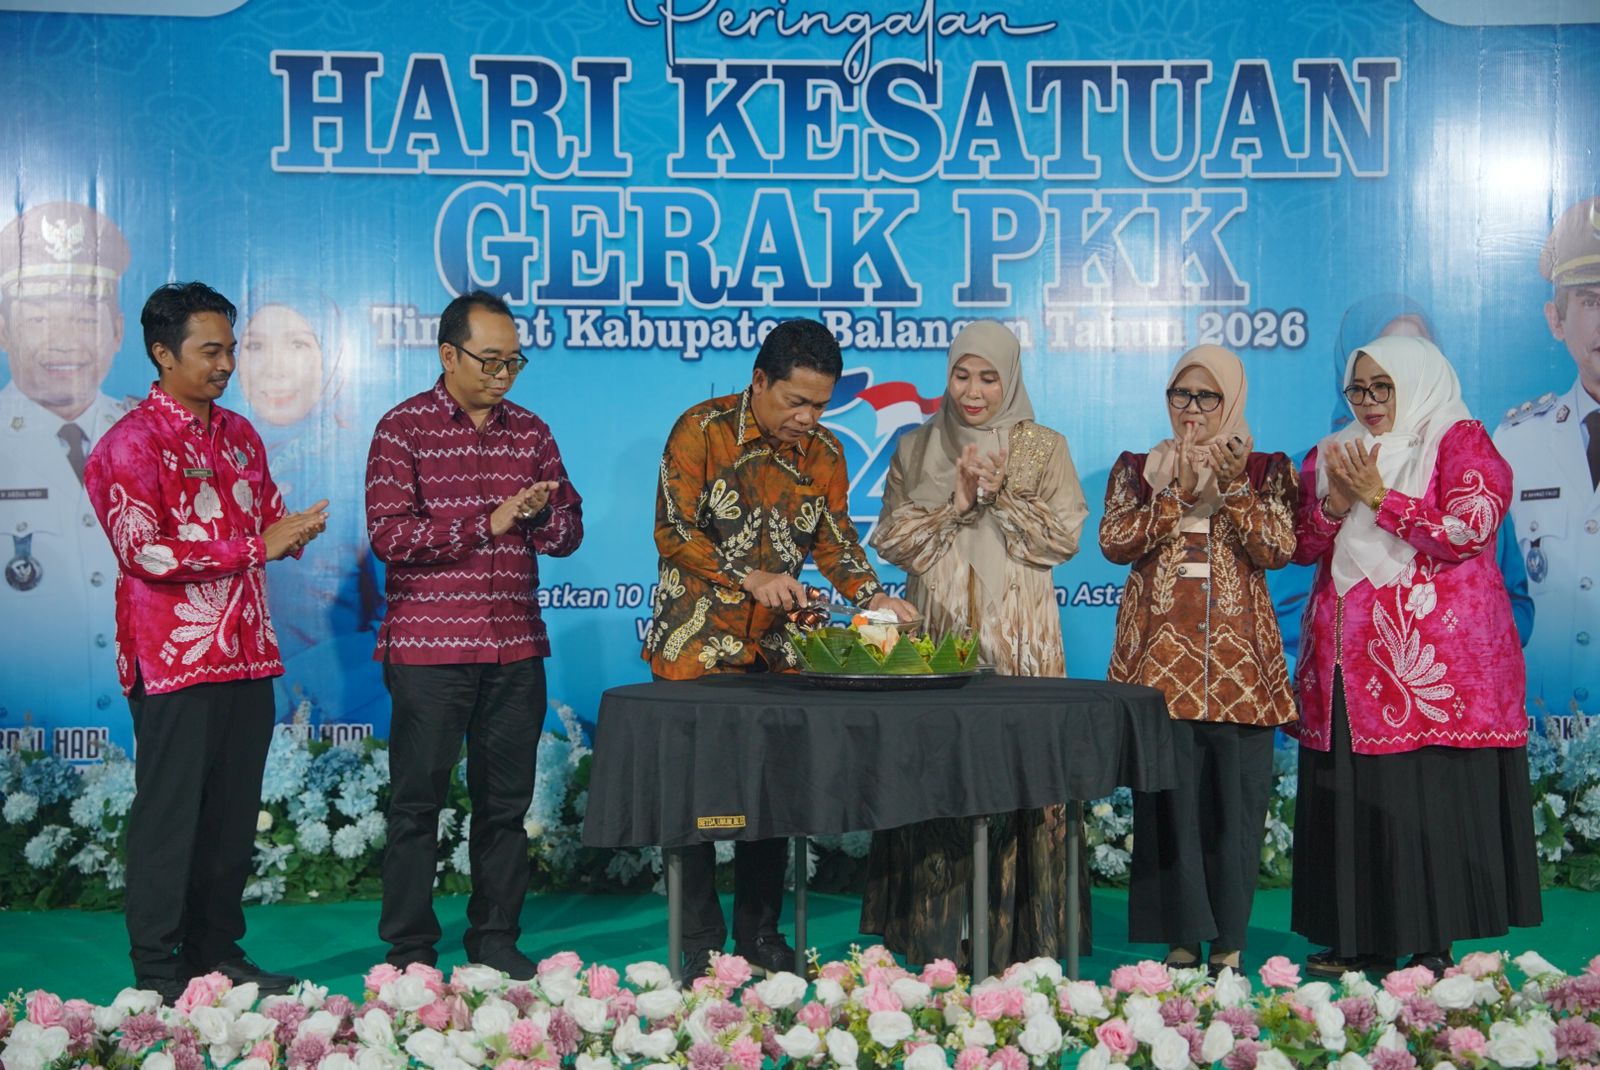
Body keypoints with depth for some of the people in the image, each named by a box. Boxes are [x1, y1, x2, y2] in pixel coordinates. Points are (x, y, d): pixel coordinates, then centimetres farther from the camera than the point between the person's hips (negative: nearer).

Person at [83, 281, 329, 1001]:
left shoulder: (239, 435, 15)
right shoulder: (131, 444, -7)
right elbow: (145, 550, -17)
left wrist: (294, 529, 1)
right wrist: (256, 545, -17)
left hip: (247, 654, 7)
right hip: (175, 662, -7)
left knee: (234, 813, 11)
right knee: (169, 814, 0)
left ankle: (218, 954, 21)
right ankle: (157, 973, 10)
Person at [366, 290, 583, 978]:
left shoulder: (530, 432, 11)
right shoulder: (403, 429, -2)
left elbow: (569, 531, 11)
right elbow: (389, 534, -12)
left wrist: (541, 514, -12)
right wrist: (489, 523, -16)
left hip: (516, 649, 4)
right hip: (429, 649, -4)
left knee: (506, 802, 9)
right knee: (417, 803, 3)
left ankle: (496, 940, 21)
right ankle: (409, 951, 14)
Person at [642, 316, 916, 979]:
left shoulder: (825, 453, 5)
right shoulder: (701, 429, -9)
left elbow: (837, 543, 8)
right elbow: (672, 533, -13)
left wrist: (874, 598, -11)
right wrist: (751, 577, -22)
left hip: (776, 648, 4)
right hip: (695, 644, -4)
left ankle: (761, 937, 18)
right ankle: (700, 947, 9)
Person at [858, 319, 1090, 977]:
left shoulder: (1045, 449, 9)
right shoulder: (916, 449, 13)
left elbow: (1063, 538, 0)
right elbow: (891, 539, 4)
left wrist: (1000, 496, -10)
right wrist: (954, 502, -8)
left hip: (1018, 637, -1)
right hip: (937, 632, 1)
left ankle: (1016, 940, 3)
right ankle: (939, 941, 6)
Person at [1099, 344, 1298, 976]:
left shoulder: (1266, 470, 11)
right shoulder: (1137, 469, 13)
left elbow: (1279, 549, -4)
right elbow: (1114, 543, -3)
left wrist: (1230, 487, -11)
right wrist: (1179, 494, -9)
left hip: (1237, 658, 0)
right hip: (1159, 656, 1)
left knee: (1235, 798, 0)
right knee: (1167, 796, -1)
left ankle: (1227, 941, 11)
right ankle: (1181, 938, 8)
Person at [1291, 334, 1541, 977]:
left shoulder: (1461, 443, 1)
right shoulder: (1332, 454, 18)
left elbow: (1468, 532, -12)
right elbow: (1302, 546, 14)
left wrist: (1379, 497, -10)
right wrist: (1335, 503, -4)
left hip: (1433, 654, -5)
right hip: (1349, 656, 5)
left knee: (1430, 795, -6)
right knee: (1351, 795, 4)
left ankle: (1433, 944, 2)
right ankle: (1363, 938, 12)